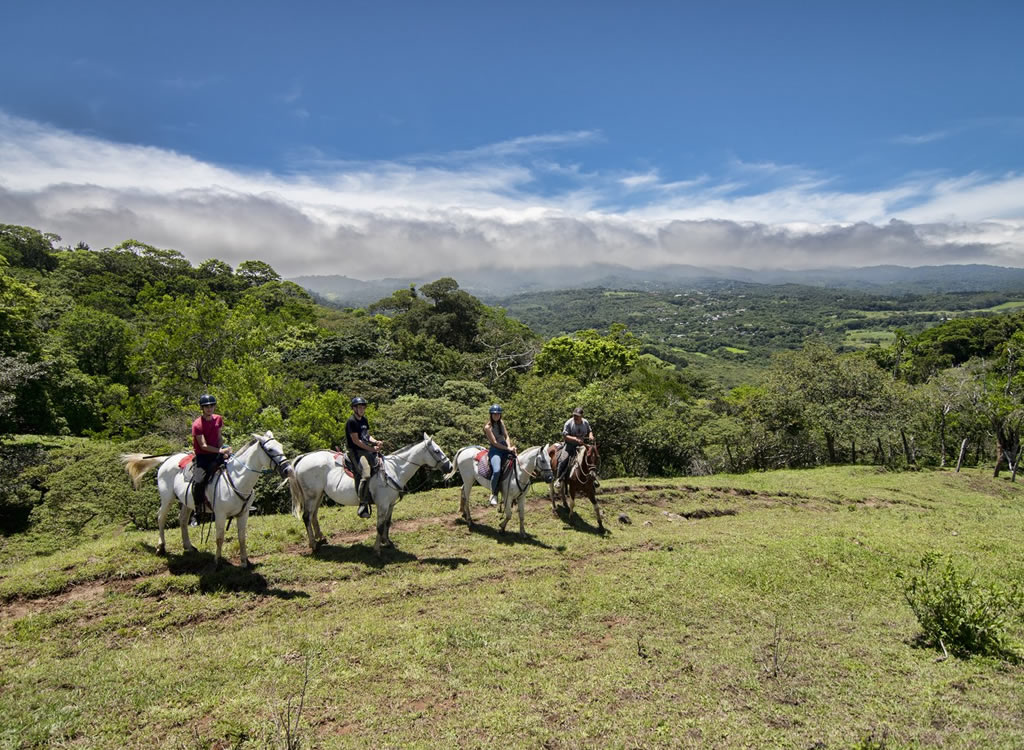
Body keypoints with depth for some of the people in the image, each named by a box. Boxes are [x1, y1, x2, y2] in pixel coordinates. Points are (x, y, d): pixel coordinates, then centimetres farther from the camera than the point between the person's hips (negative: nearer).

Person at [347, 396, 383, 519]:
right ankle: (363, 506, -24)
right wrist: (372, 449, -13)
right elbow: (356, 440, -15)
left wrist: (376, 442, -1)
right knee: (366, 475, -27)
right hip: (356, 451, -10)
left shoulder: (364, 420, 17)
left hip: (367, 450, 10)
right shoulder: (351, 421, -10)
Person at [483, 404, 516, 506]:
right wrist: (508, 449, -16)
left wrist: (510, 447, -12)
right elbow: (495, 443, -13)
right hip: (495, 450, -7)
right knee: (497, 471, -30)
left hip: (505, 447, 7)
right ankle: (493, 494, -11)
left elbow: (507, 436, 6)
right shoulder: (488, 427, -10)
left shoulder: (501, 422, 10)